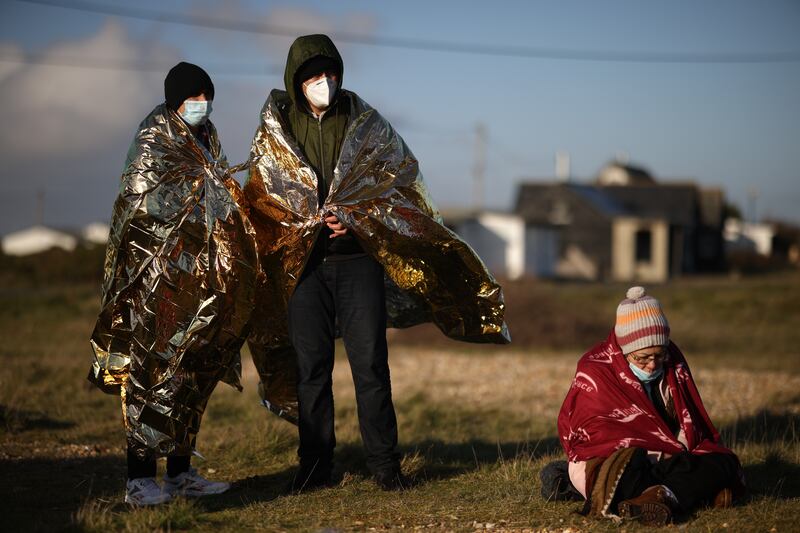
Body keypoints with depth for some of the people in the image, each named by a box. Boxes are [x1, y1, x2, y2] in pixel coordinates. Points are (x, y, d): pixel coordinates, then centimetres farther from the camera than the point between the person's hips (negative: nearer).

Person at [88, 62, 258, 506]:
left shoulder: (205, 139, 17)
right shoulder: (154, 140, -7)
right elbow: (143, 199, -17)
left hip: (199, 271, 8)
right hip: (158, 273, -8)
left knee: (193, 373, 9)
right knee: (154, 369, -11)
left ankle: (180, 472, 15)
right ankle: (140, 478, -11)